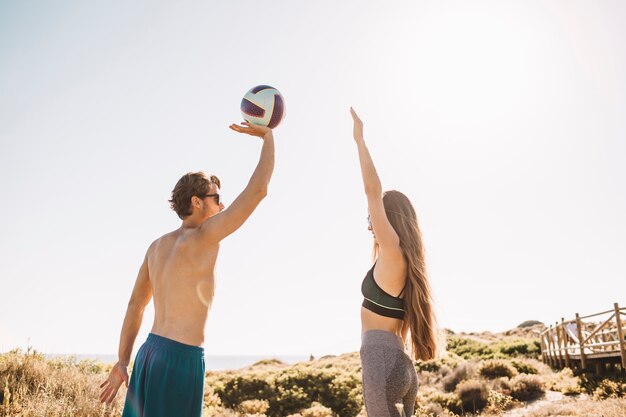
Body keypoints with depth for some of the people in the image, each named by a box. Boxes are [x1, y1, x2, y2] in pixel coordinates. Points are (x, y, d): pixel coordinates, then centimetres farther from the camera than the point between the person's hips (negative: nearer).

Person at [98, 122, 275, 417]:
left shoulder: (158, 245, 12)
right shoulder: (203, 237, -14)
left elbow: (135, 305, 13)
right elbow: (258, 190, -17)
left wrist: (123, 362, 17)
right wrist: (268, 135, -4)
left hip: (151, 355, 9)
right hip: (181, 360, -9)